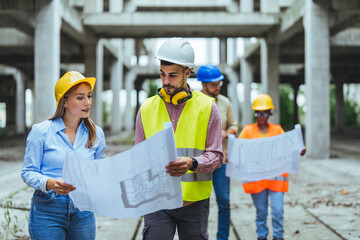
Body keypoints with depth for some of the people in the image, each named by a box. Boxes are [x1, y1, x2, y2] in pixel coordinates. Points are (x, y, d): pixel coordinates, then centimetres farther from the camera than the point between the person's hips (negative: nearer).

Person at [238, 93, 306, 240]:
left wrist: (299, 153, -15)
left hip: (276, 176, 0)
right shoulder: (248, 130, 7)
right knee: (261, 211, 6)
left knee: (278, 210, -5)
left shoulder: (278, 130, 10)